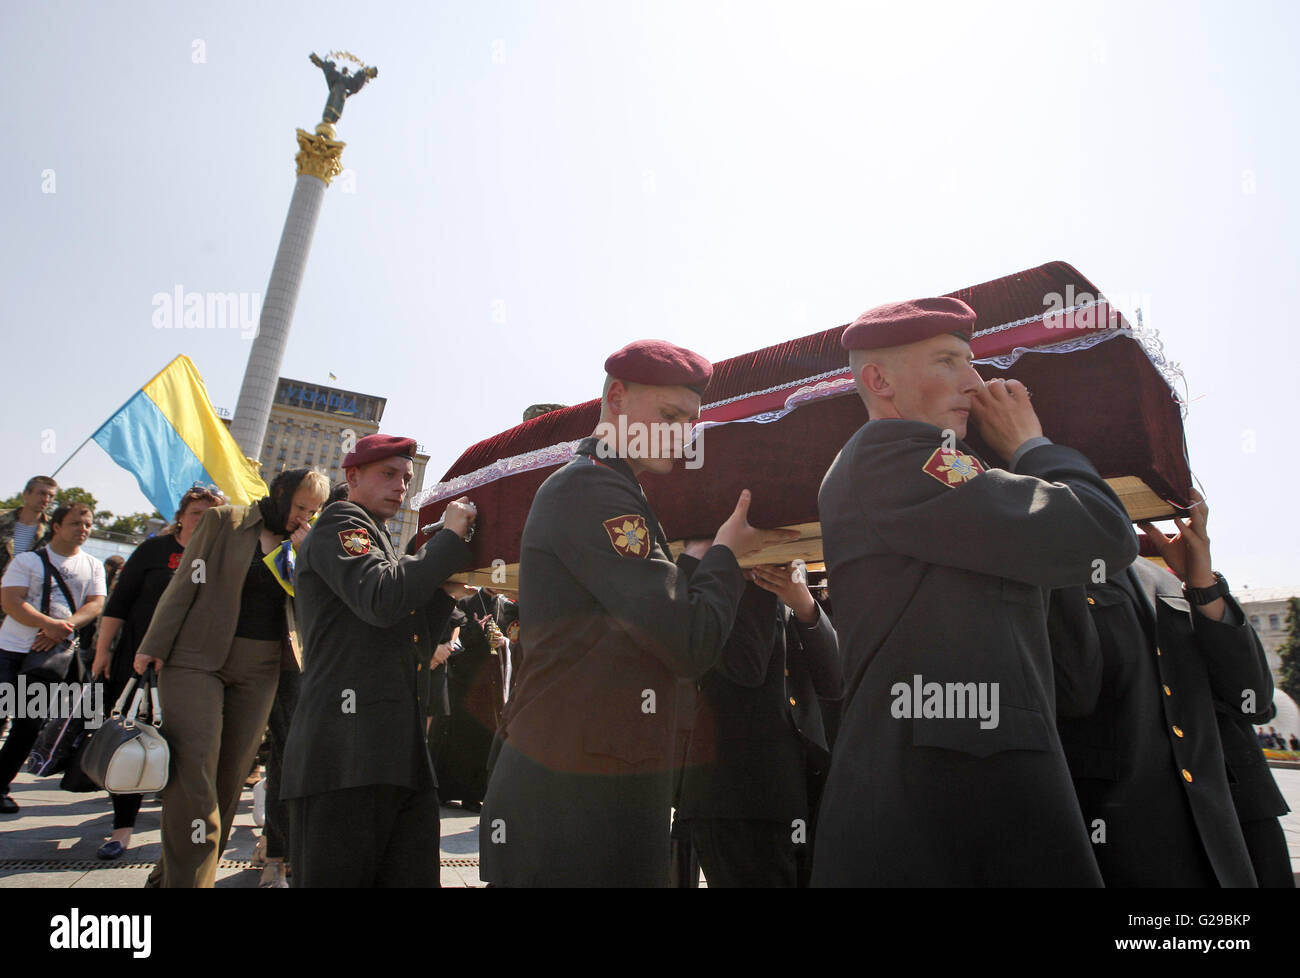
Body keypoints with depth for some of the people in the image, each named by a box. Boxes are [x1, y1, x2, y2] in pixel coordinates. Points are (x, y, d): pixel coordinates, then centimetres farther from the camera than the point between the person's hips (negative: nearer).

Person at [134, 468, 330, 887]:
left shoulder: (305, 544, 10)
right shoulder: (224, 521, 0)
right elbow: (185, 584, -1)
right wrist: (155, 645, -4)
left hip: (258, 671, 4)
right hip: (199, 659, -4)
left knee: (231, 775, 6)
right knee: (194, 774, -7)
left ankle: (170, 875, 20)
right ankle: (188, 878, 3)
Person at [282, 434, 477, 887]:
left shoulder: (377, 541, 28)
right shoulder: (340, 524, 1)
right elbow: (383, 601, -20)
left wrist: (447, 587, 11)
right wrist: (450, 536, -10)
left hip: (399, 756, 9)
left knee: (414, 876, 5)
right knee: (338, 876, -3)